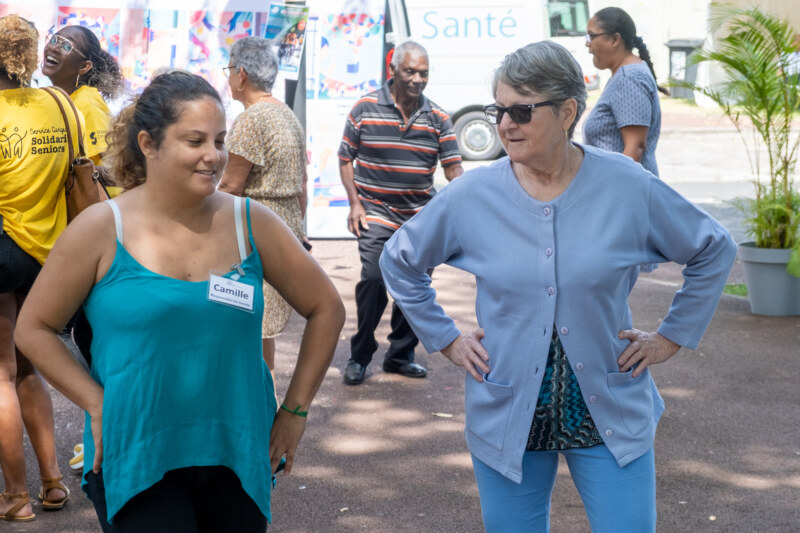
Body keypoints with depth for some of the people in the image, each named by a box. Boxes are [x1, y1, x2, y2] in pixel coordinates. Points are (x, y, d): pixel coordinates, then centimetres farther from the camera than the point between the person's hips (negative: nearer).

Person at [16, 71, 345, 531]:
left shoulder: (250, 224, 1)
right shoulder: (101, 229, -4)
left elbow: (326, 309, 10)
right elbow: (35, 328, 3)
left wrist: (295, 409, 5)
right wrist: (98, 405, -6)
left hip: (235, 459, 3)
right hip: (135, 462, -3)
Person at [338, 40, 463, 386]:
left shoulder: (438, 118, 4)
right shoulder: (365, 108, -2)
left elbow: (453, 166, 1)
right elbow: (345, 159, 4)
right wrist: (355, 203, -5)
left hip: (421, 215, 3)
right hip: (376, 212, -3)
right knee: (373, 278, -16)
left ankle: (400, 355, 23)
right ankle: (359, 356, -1)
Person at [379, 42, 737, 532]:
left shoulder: (629, 187, -7)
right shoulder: (470, 196, -5)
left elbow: (714, 251, 7)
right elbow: (400, 261, 11)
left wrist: (673, 337, 4)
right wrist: (446, 340, 6)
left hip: (611, 415, -1)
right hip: (507, 415, 1)